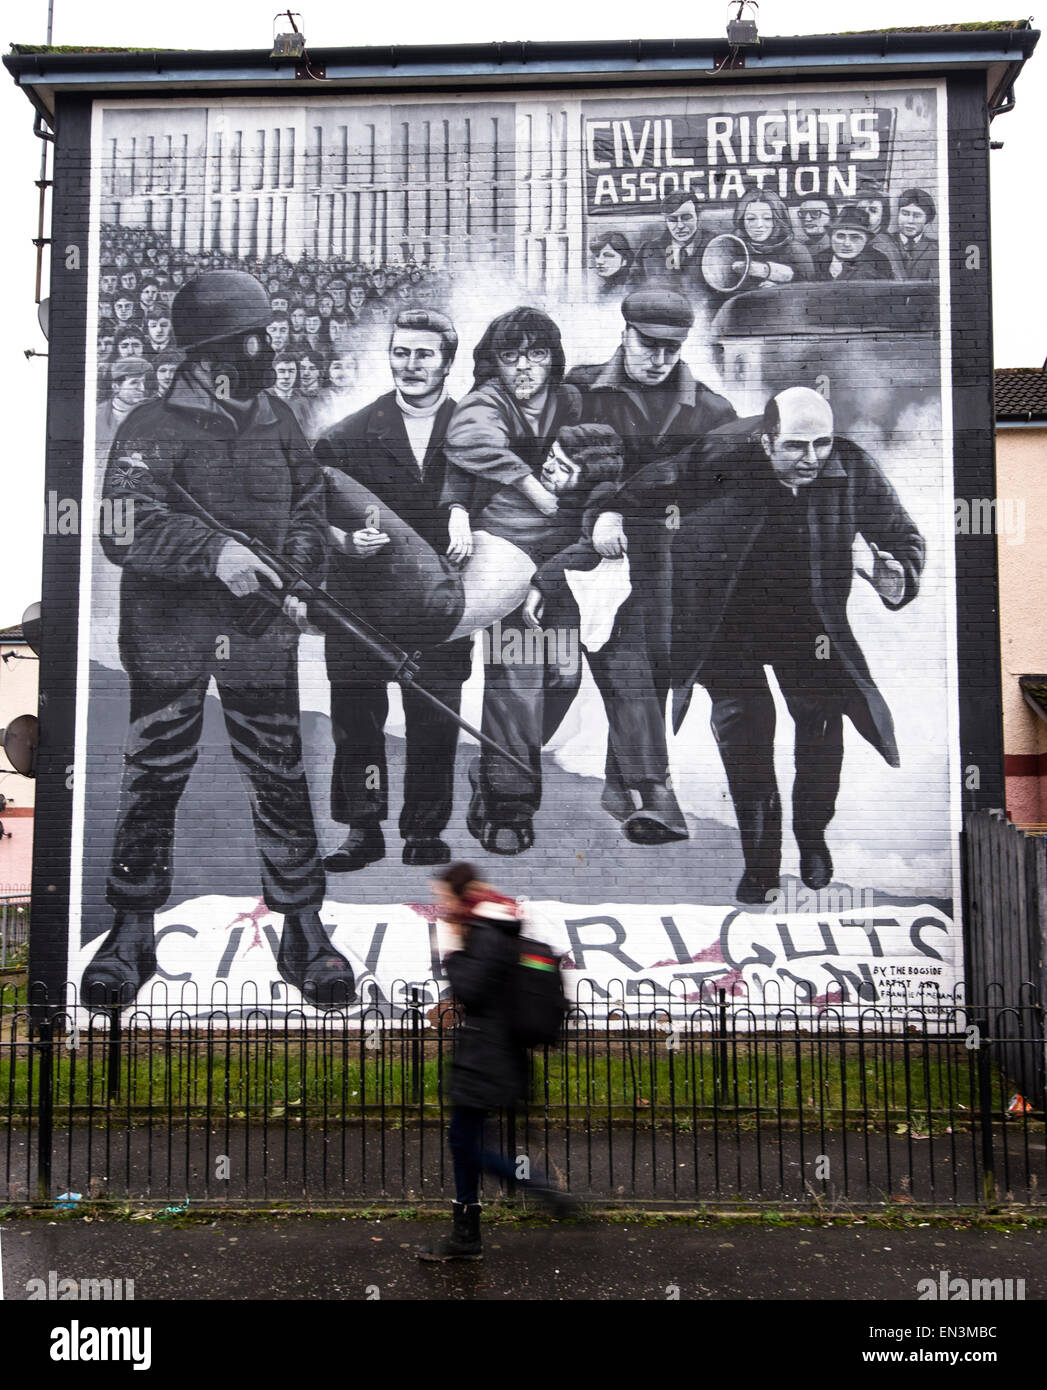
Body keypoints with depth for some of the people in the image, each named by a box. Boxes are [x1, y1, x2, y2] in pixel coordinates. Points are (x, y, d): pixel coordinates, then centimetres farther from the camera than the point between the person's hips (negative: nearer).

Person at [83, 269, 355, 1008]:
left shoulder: (279, 422, 10)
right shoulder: (152, 429, -5)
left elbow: (309, 508, 15)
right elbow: (125, 528, -18)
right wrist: (215, 552, -31)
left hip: (260, 638, 3)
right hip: (168, 636, -3)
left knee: (281, 781, 4)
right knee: (152, 785, 6)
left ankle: (305, 931, 16)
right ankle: (132, 934, 21)